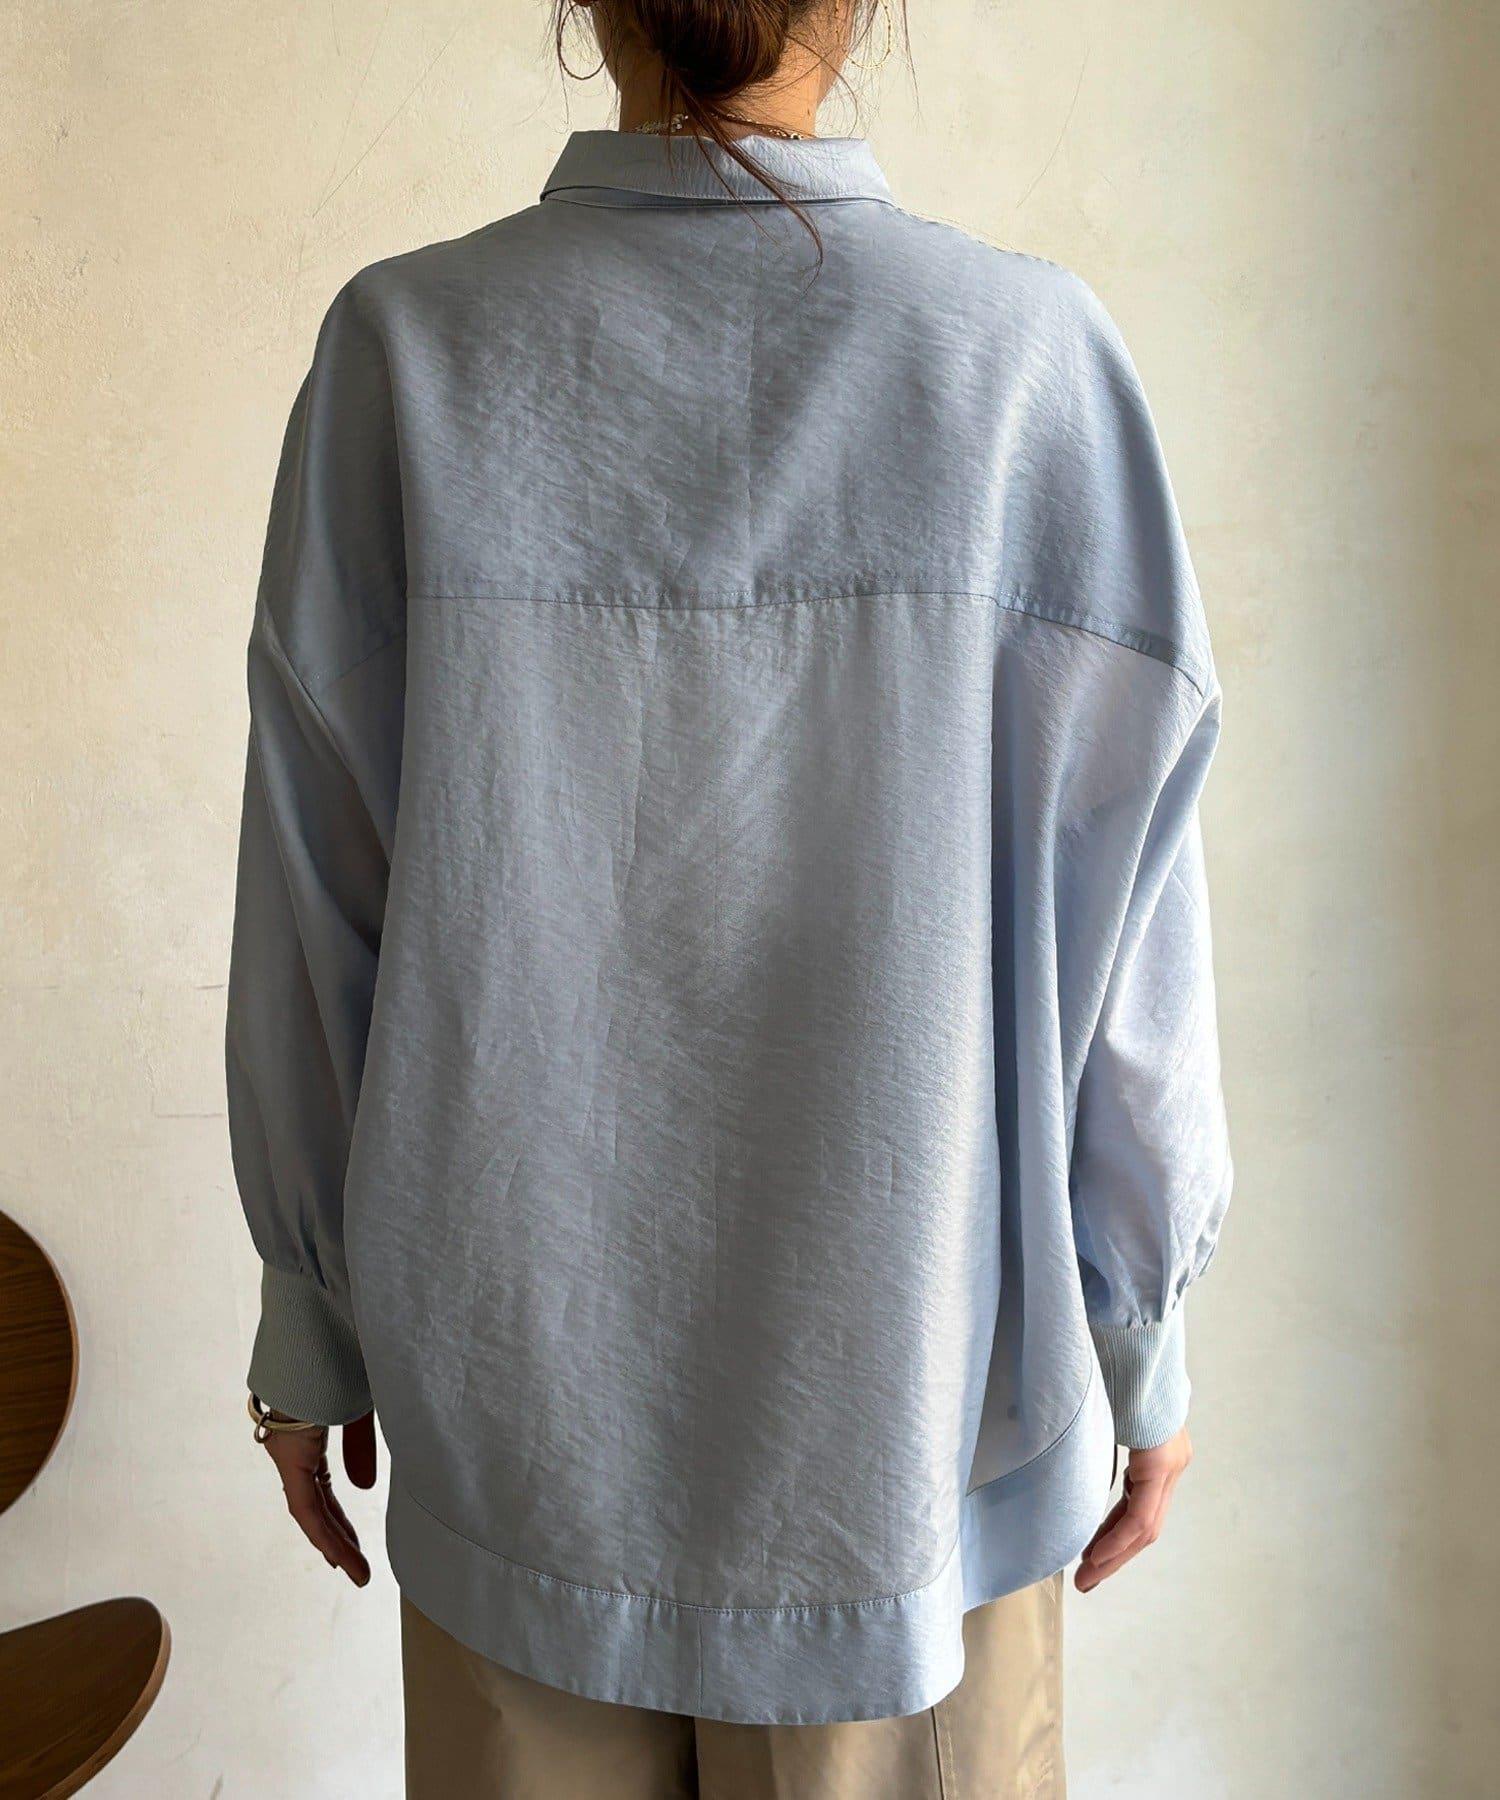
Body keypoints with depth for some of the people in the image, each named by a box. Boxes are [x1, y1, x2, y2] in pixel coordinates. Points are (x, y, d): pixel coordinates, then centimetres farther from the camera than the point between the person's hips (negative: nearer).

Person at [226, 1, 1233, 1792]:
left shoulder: (403, 351, -9)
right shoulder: (1031, 359, -11)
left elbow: (314, 900, -5)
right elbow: (1117, 905, -8)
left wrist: (311, 1315, 7)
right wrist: (1142, 1337, 5)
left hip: (517, 1382, 1)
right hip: (910, 1374, 0)